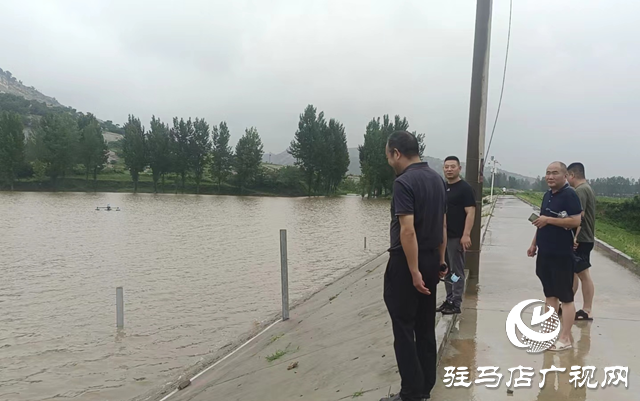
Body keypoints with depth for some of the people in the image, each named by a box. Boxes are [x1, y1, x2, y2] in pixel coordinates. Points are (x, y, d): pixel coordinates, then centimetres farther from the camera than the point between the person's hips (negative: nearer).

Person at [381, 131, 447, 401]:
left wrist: (413, 271, -22)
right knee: (426, 327, 15)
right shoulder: (437, 179, 9)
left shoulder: (404, 182, -17)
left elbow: (408, 230, -24)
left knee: (404, 328, 2)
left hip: (407, 263, -8)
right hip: (431, 261, 8)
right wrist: (440, 261, 19)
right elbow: (443, 225, 14)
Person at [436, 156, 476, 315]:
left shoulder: (465, 188, -9)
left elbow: (470, 212, -15)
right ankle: (449, 300, 22)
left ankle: (456, 303, 5)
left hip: (456, 237, -7)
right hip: (442, 236, 7)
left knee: (456, 271, -1)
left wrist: (466, 235, -22)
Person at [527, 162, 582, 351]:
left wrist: (549, 219, -21)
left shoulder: (570, 195, -13)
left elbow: (576, 221, -23)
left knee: (565, 297, -1)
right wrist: (534, 243, 18)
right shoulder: (547, 195, 14)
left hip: (562, 254, -8)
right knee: (550, 293, 15)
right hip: (545, 252, 9)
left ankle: (565, 338, 4)